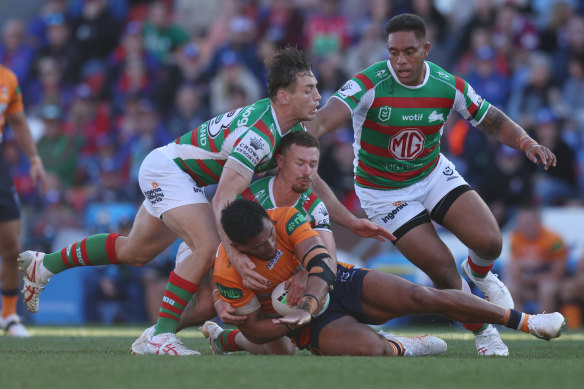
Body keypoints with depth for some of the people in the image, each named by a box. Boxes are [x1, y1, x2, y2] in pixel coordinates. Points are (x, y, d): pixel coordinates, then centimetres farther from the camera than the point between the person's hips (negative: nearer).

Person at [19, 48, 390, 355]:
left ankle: (45, 264, 39)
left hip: (185, 174, 10)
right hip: (166, 168, -10)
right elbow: (223, 201, -41)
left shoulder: (293, 129, -7)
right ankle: (161, 336, -21)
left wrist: (352, 222, 3)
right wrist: (236, 255, -53)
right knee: (208, 245, -27)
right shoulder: (259, 135, -36)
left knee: (135, 252, 22)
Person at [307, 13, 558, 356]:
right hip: (385, 194, -3)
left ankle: (479, 274, 26)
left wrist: (527, 143, -19)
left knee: (489, 242, -13)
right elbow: (324, 120, -40)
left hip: (434, 174, 3)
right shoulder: (369, 84, -27)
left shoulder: (449, 86, -14)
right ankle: (482, 333, 15)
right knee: (442, 269, -12)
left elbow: (494, 121, 0)